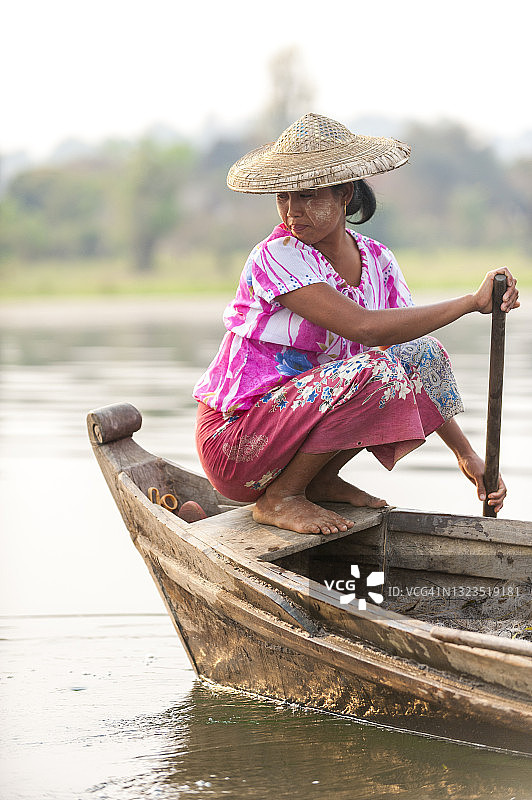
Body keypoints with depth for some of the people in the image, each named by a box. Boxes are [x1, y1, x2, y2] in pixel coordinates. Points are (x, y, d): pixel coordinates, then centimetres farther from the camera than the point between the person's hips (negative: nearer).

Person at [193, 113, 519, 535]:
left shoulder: (378, 262, 2)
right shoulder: (276, 257, -20)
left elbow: (420, 367, 5)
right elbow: (364, 328, -31)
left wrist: (466, 454, -4)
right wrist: (473, 302, -25)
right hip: (233, 439, -7)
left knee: (422, 354, -2)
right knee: (374, 369, -27)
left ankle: (322, 480, 3)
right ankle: (278, 498, -13)